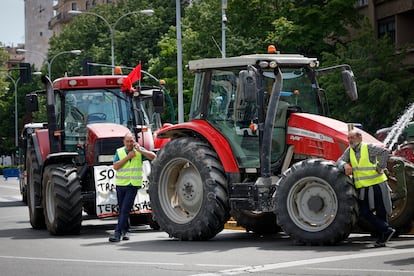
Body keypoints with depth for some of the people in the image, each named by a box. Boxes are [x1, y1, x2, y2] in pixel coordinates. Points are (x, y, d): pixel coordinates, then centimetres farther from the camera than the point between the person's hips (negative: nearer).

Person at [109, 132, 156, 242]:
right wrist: (128, 157, -16)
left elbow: (153, 156, -10)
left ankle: (118, 232, -12)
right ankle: (126, 231, 26)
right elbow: (115, 166, -8)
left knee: (125, 209, -11)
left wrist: (140, 150, -20)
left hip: (133, 185, -3)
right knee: (122, 209, 11)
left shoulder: (140, 151, 1)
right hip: (121, 184, 3)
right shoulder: (119, 152, 4)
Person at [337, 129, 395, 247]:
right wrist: (345, 165, -20)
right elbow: (339, 161, 1)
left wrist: (380, 167, -22)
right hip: (363, 188, 6)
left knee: (381, 212, 1)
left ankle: (382, 238, 10)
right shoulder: (349, 151, 9)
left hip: (377, 184, -6)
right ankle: (386, 230, 2)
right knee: (364, 212, -3)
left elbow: (384, 152, -20)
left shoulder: (368, 148, -9)